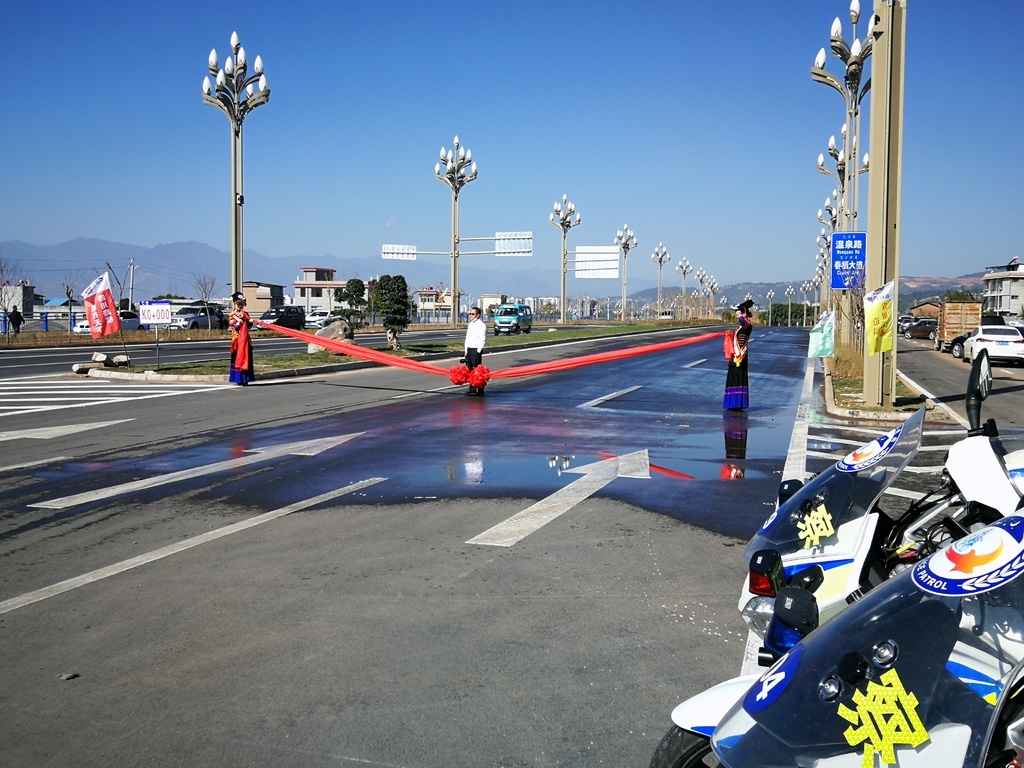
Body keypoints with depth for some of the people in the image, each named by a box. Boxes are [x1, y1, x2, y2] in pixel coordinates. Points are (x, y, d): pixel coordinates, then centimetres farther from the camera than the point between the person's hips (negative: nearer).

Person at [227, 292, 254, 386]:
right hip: (237, 340, -5)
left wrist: (250, 322, -5)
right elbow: (233, 326, -10)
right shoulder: (231, 315, 0)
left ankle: (245, 380, 10)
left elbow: (248, 326, 14)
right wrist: (238, 323, -25)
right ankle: (238, 379, -1)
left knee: (246, 358, 5)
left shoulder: (245, 314, 13)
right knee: (237, 358, -4)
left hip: (246, 339, 5)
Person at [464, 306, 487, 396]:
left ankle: (480, 390, -5)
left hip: (476, 350, -8)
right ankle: (472, 388, 18)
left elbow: (482, 339, -13)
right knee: (470, 369, 10)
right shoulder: (470, 324, 16)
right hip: (469, 350, 8)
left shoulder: (481, 325, -9)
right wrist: (466, 351, 16)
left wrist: (478, 351, -17)